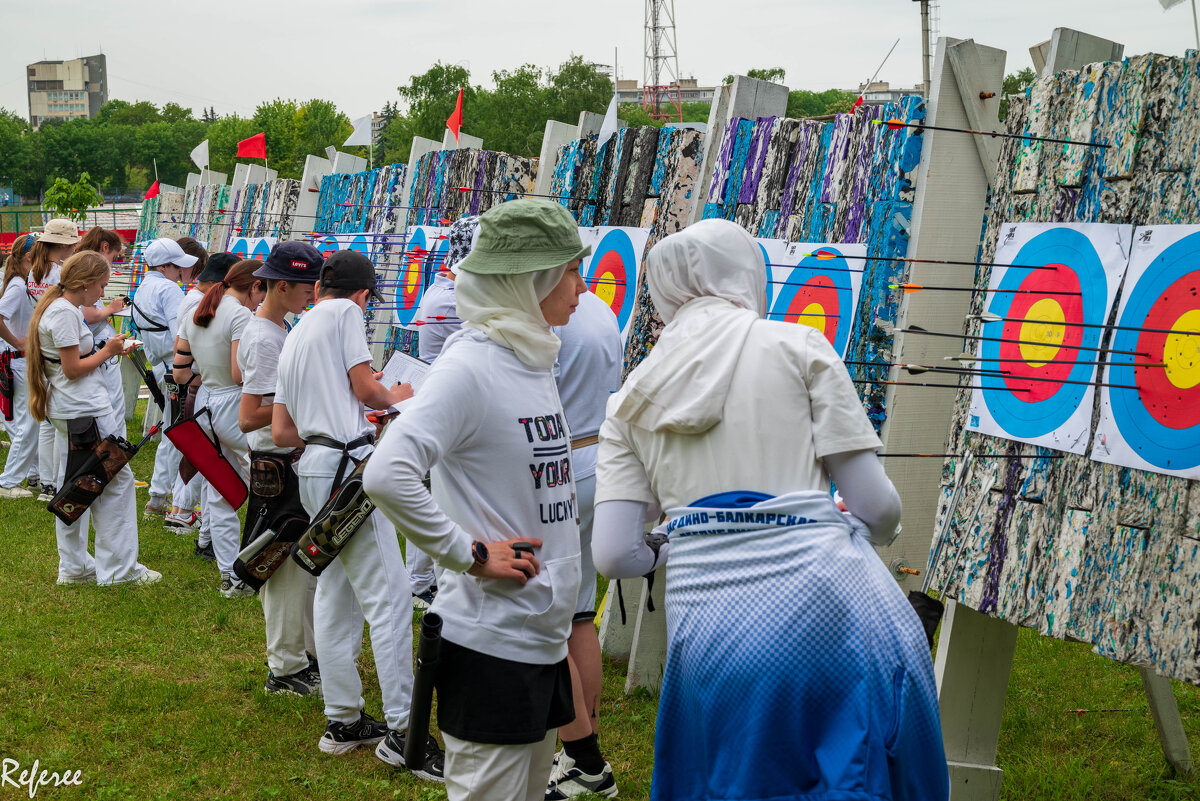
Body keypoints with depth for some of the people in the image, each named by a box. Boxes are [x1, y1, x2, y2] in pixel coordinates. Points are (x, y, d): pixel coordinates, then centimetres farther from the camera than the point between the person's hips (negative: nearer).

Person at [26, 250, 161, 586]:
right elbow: (73, 369, -18)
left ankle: (73, 567, 21)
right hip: (85, 410, -11)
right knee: (116, 481, -4)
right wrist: (107, 352, -7)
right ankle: (118, 568, 1)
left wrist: (106, 350, 11)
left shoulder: (57, 308, 15)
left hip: (67, 413, 11)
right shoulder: (64, 313, -17)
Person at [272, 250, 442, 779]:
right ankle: (400, 733, -9)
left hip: (312, 468, 9)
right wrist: (396, 397, 14)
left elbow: (280, 430, 19)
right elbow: (365, 387, -7)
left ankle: (342, 721, 19)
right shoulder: (346, 312, -2)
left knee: (335, 596, 13)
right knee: (390, 597, -9)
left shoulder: (293, 338, 22)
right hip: (347, 463, -9)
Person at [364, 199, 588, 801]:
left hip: (544, 638, 9)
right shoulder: (468, 366, -17)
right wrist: (471, 554, -21)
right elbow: (386, 477, -29)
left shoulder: (534, 358, 10)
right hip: (491, 643, -9)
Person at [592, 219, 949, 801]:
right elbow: (875, 504, -1)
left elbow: (615, 555, 3)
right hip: (825, 598, -3)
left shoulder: (631, 402, 12)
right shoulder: (797, 346, 3)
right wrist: (878, 532, 22)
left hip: (708, 635, 3)